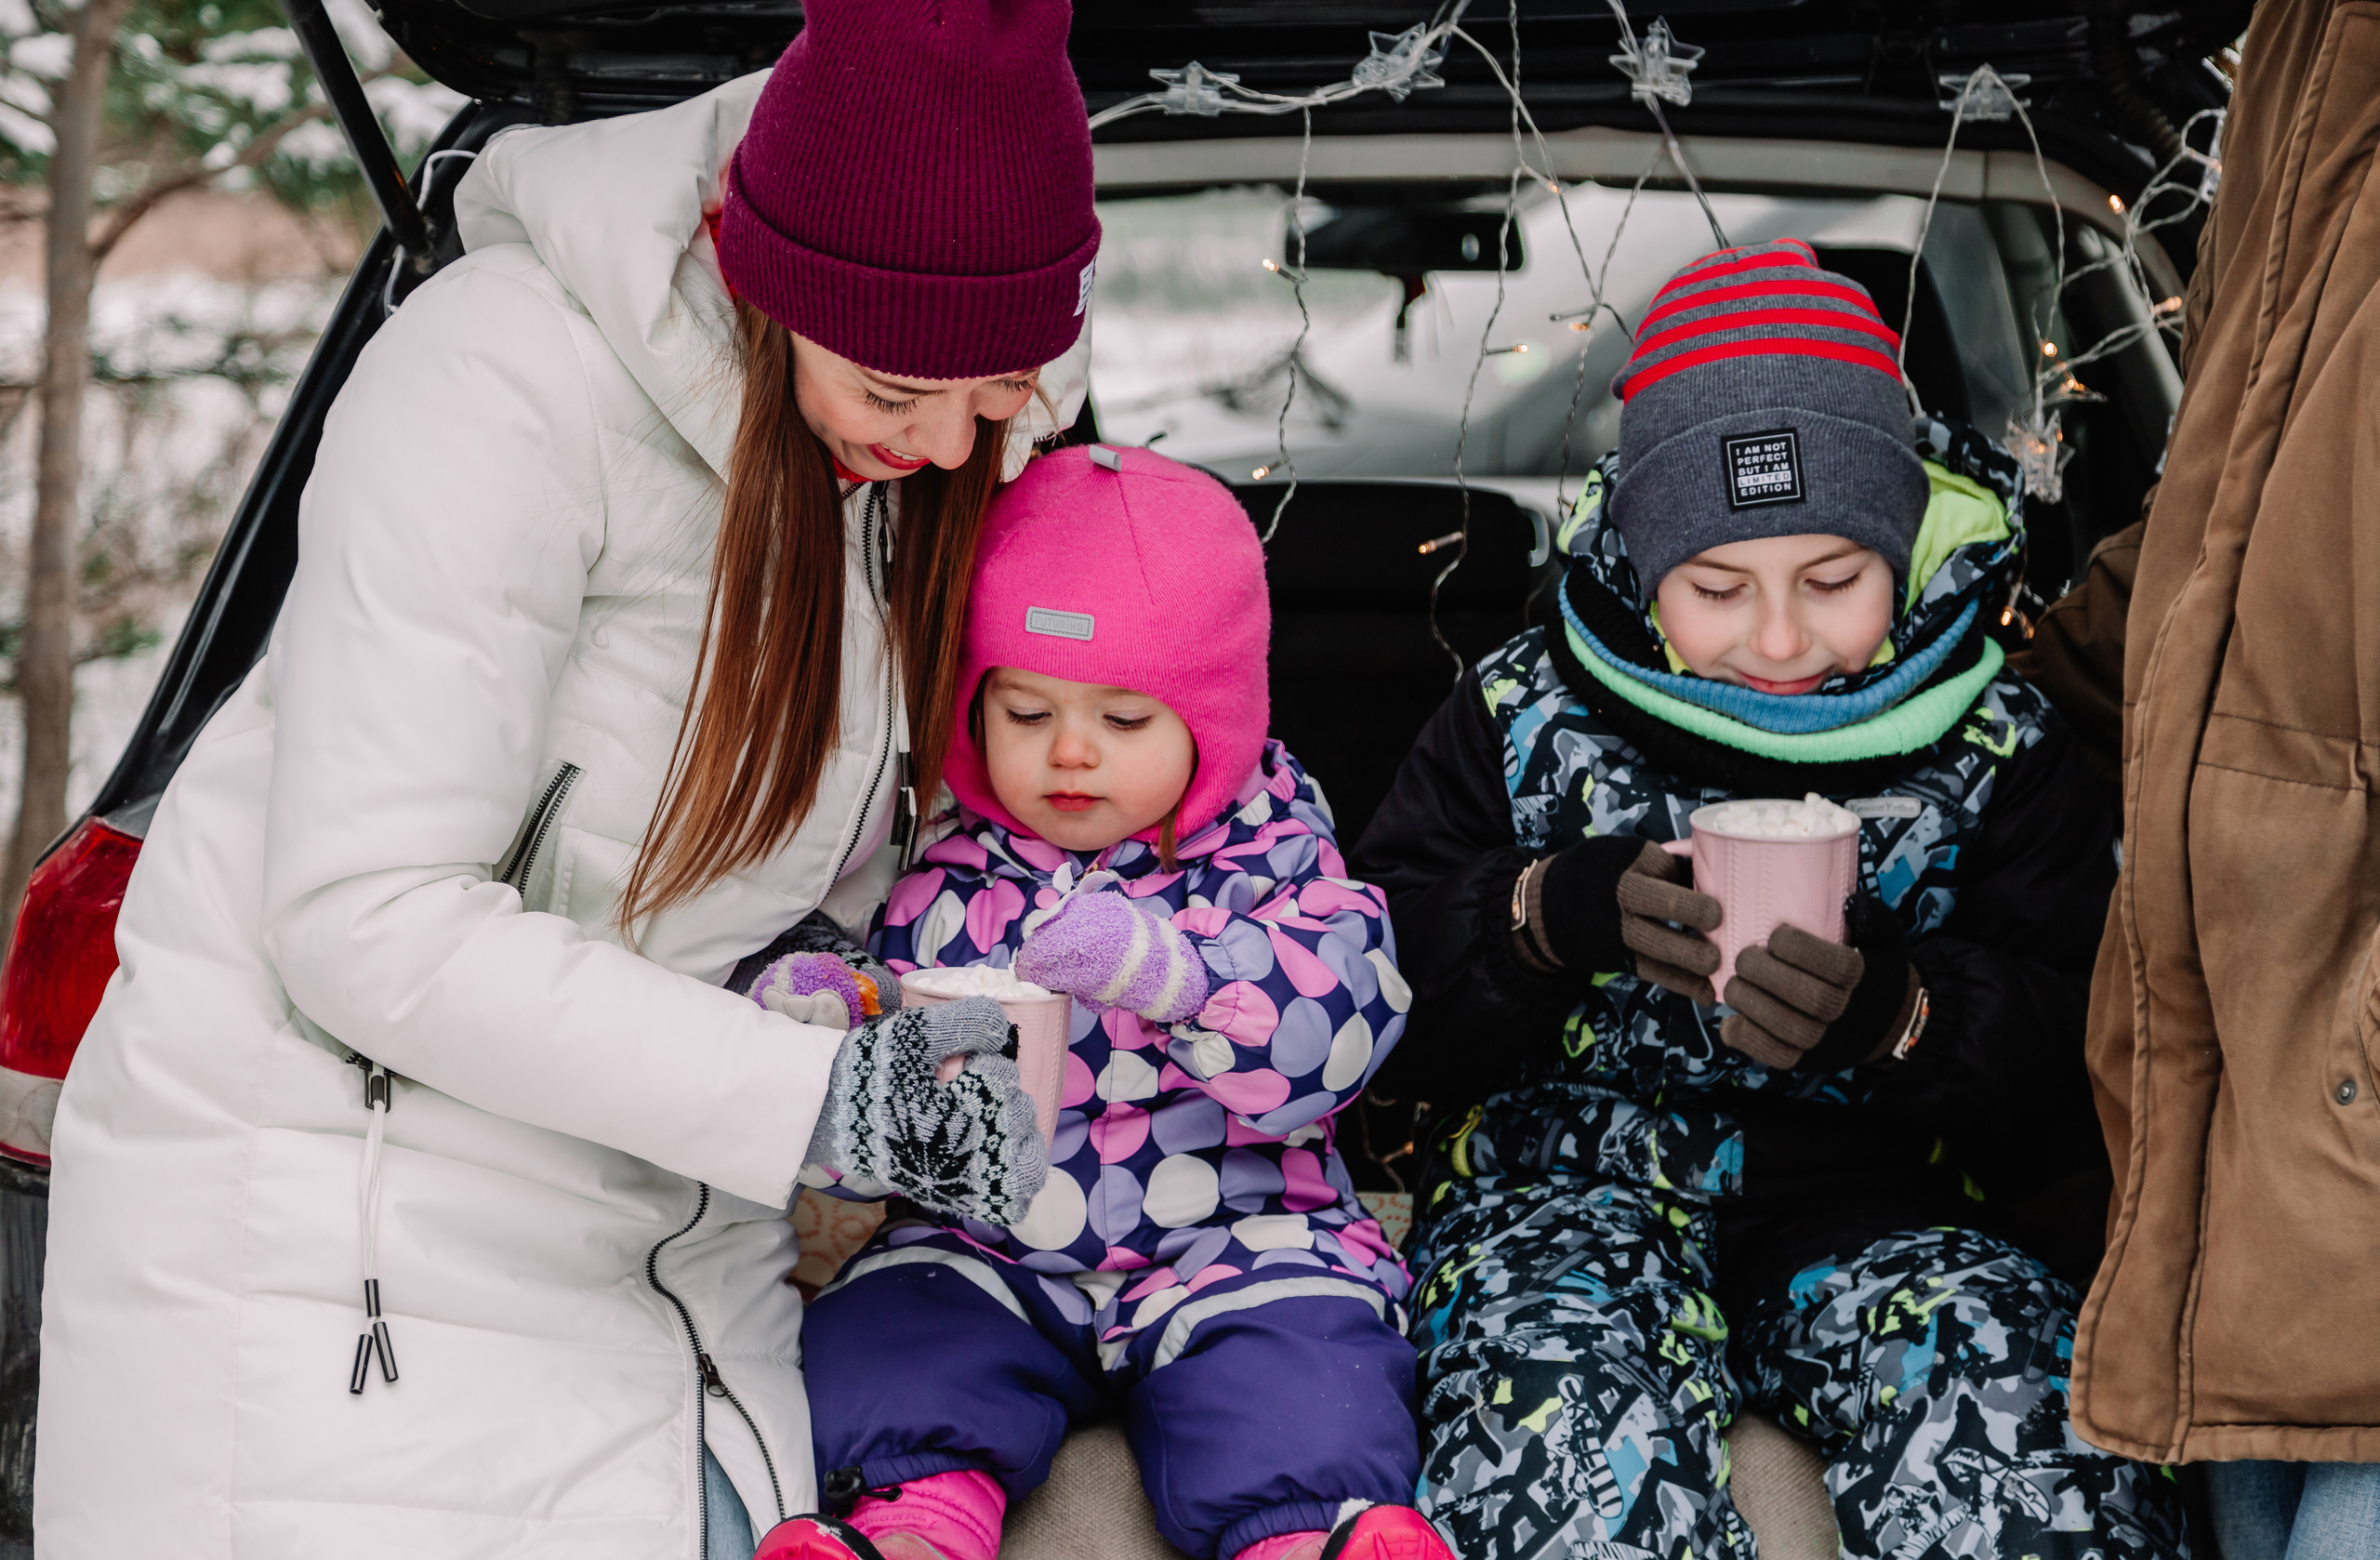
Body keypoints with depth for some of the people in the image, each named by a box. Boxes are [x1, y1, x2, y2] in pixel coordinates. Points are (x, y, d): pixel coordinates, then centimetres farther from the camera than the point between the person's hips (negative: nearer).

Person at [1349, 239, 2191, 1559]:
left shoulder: (1995, 754, 5)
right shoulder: (1524, 717, 5)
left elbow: (2070, 1085, 1)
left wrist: (1899, 1013, -21)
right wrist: (1551, 914, -18)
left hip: (1866, 1201, 1)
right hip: (1566, 1180, -1)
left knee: (2016, 1401, -32)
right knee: (1570, 1423, -36)